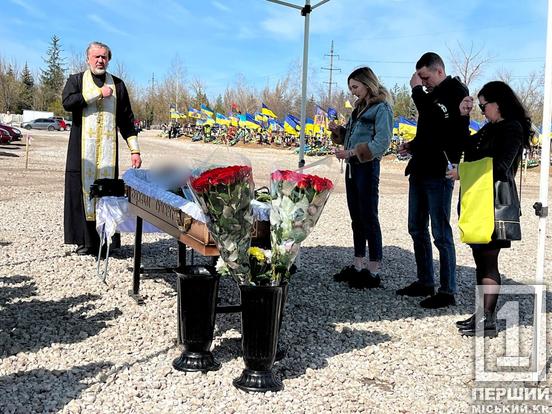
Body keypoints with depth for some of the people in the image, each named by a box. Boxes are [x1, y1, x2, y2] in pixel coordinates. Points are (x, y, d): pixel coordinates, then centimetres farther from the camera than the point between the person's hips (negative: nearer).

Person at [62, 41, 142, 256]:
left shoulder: (117, 85, 15)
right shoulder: (76, 80, 11)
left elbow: (126, 119, 12)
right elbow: (67, 101, -10)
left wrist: (134, 150, 4)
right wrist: (99, 93, -9)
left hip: (108, 150, 1)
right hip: (82, 148, -1)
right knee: (83, 190, -5)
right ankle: (86, 240, -1)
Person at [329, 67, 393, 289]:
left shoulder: (381, 108, -9)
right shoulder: (360, 107, 17)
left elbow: (381, 142, -18)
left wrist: (352, 152, -25)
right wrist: (337, 130, 5)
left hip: (367, 166, -9)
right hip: (352, 166, 9)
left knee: (369, 218, -4)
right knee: (356, 218, 12)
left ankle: (373, 271, 3)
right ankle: (358, 266, 22)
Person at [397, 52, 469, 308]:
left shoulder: (456, 91, -7)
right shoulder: (431, 94, 17)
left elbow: (436, 120, -23)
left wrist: (418, 90, -13)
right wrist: (413, 145, 11)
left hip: (439, 172, -9)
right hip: (420, 169, 9)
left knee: (441, 233, -5)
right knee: (417, 229, 14)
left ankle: (447, 291, 3)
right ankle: (425, 282, 25)